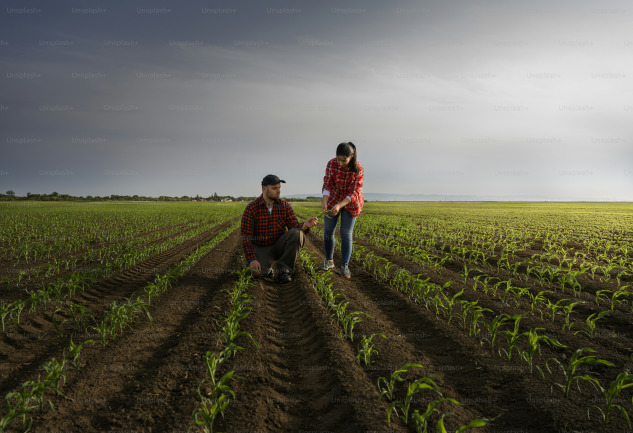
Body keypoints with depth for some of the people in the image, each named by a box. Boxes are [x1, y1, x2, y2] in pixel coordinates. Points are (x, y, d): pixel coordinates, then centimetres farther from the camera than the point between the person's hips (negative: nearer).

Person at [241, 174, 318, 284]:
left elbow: (295, 227, -13)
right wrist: (252, 260, -30)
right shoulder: (251, 208, -15)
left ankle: (284, 270, -14)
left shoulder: (285, 206, -6)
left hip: (279, 245, 3)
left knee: (296, 234, -28)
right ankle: (265, 266, 7)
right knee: (260, 272, -33)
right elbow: (246, 237, -17)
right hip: (261, 248, -3)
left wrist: (305, 226, -38)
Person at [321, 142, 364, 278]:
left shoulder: (358, 169, -24)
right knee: (327, 231, 0)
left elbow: (354, 193, -26)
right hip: (334, 199, 2)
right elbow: (327, 186, -20)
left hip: (350, 202, -2)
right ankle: (329, 261, 17)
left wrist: (339, 206, -40)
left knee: (346, 234, -6)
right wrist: (325, 203, -37)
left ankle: (345, 266, -3)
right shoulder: (332, 164, -20)